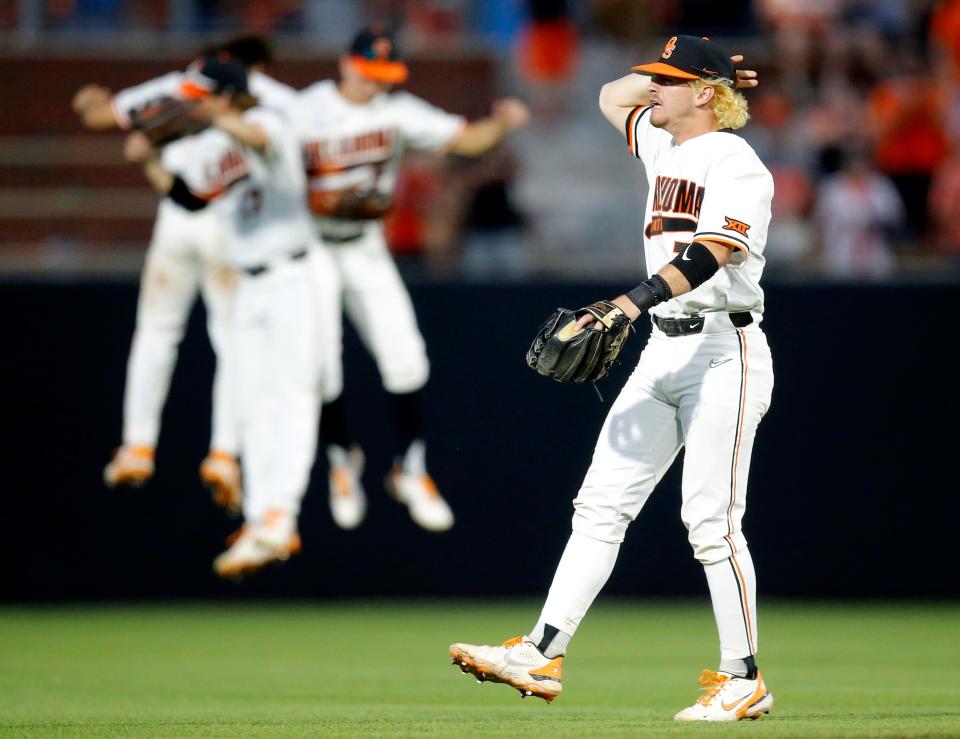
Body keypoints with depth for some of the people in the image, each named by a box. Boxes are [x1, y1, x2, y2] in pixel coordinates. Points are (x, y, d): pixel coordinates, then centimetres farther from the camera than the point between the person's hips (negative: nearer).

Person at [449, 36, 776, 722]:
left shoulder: (738, 165, -11)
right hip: (662, 354, 9)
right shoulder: (664, 145, 16)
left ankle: (744, 680, -3)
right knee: (601, 505, 0)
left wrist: (630, 303, -37)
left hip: (724, 350, -9)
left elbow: (711, 253, -26)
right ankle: (543, 655, -4)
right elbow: (612, 97, 36)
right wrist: (676, 75, 22)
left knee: (712, 521, -10)